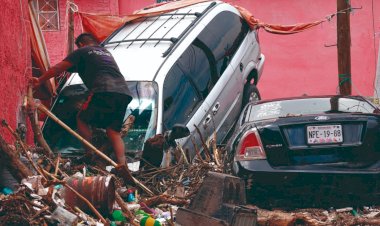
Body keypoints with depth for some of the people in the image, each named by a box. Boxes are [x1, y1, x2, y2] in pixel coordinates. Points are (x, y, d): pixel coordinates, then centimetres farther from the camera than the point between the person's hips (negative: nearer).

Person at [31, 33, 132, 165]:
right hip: (124, 93, 6)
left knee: (82, 120, 12)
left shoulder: (82, 51, 13)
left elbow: (58, 68, 13)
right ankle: (122, 166, -4)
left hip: (106, 92, -6)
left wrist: (40, 80, 24)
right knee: (114, 132, 11)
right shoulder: (106, 53, 33)